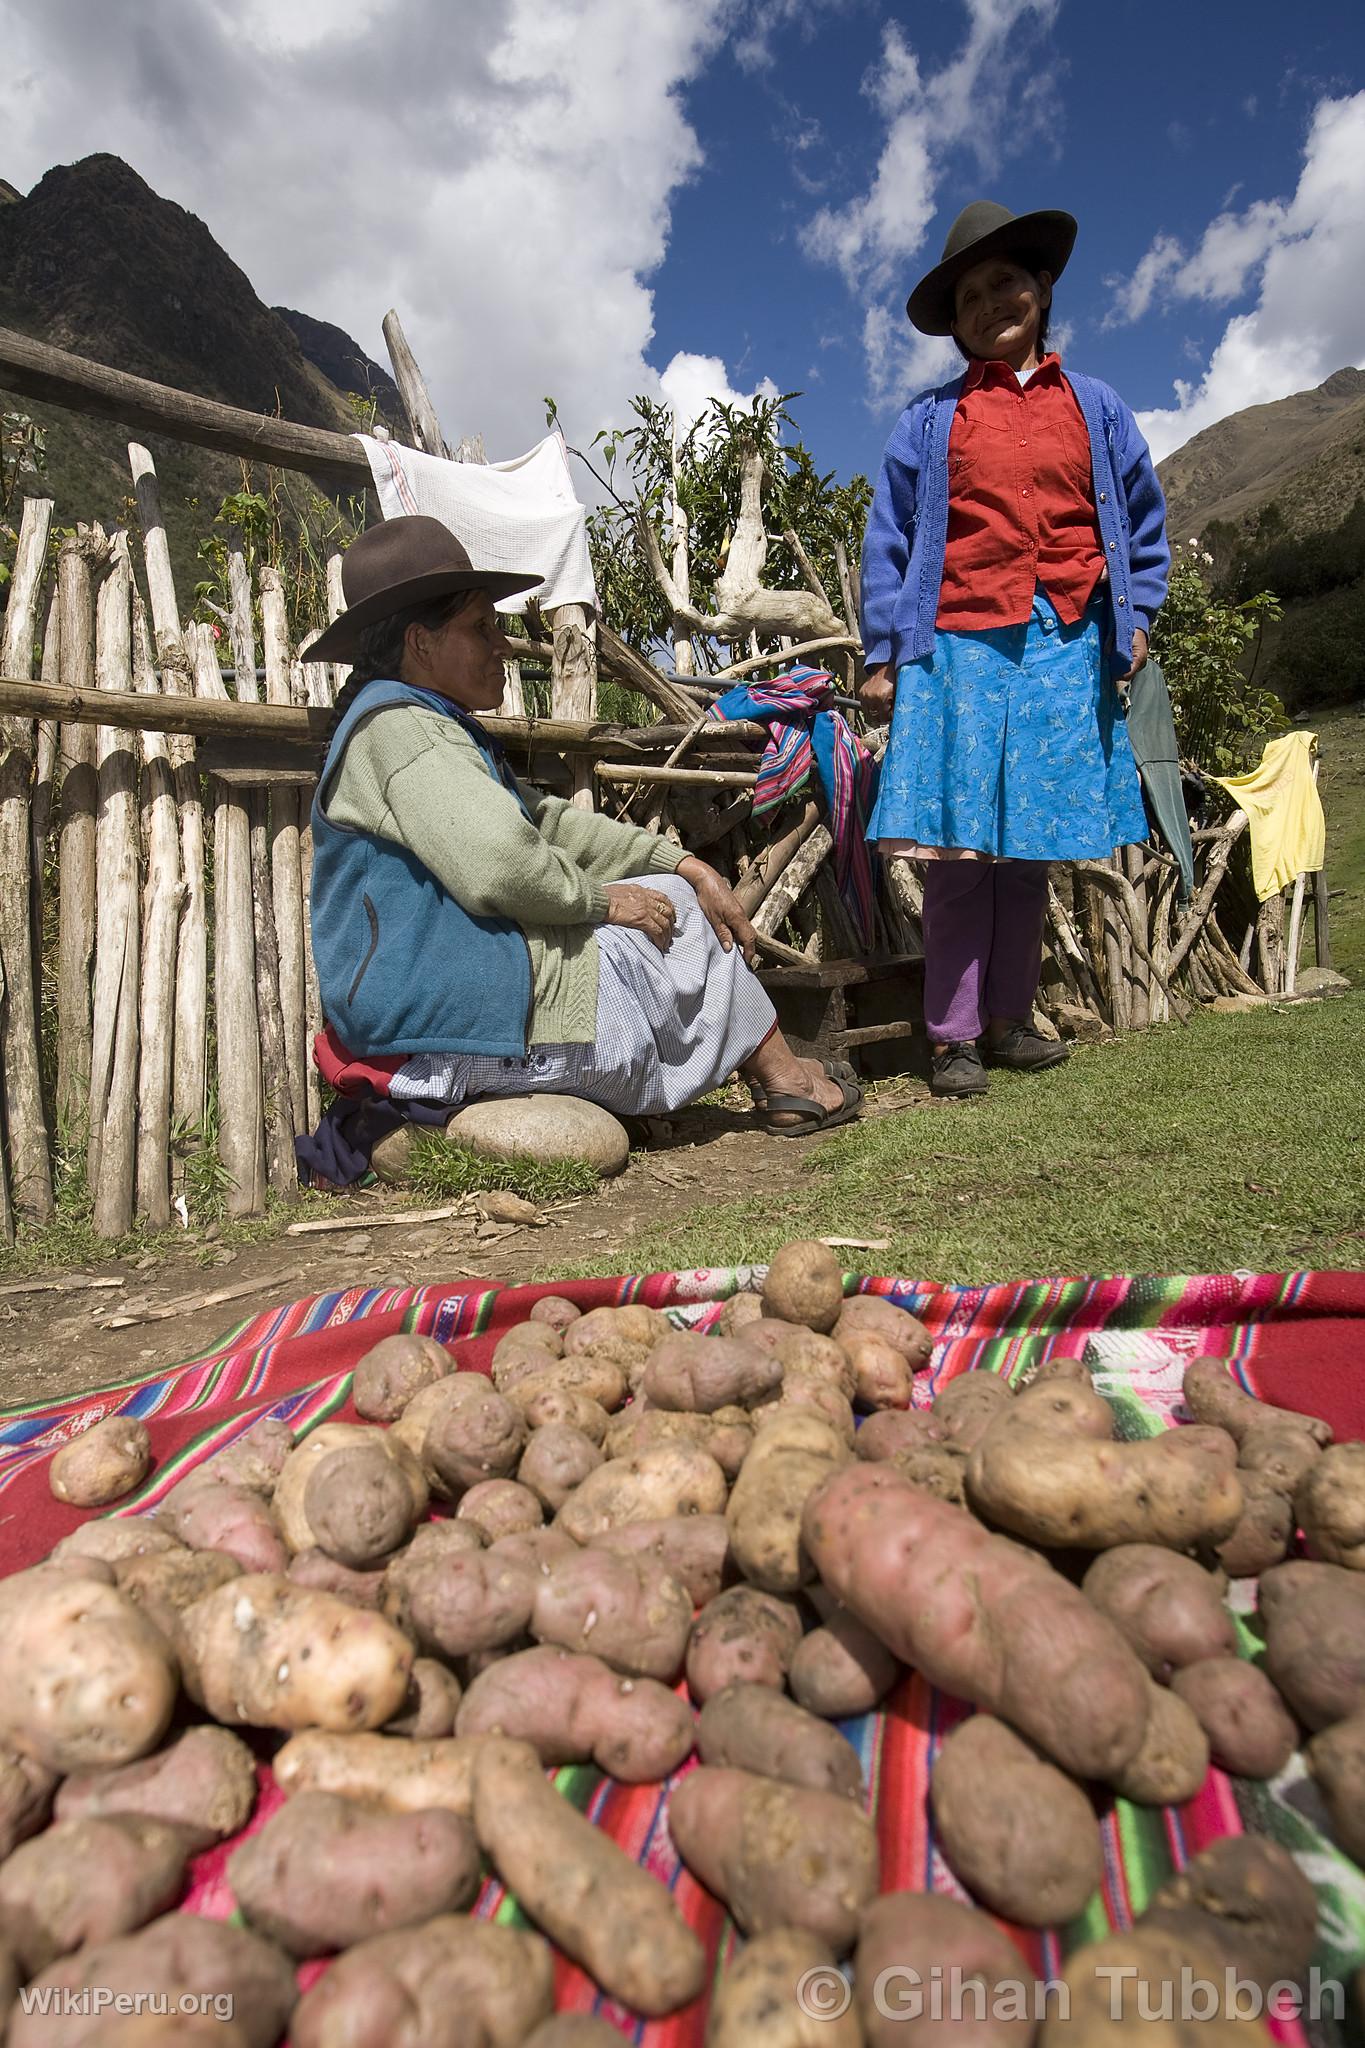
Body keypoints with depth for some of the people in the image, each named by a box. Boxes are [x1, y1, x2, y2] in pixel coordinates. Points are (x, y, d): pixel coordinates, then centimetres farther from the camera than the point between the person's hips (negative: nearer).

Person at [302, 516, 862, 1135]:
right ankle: (782, 1079, 22)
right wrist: (603, 899, -9)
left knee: (670, 891, 15)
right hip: (436, 1010, -11)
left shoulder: (435, 724, 21)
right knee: (674, 915, 3)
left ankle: (778, 1076, 15)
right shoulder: (399, 726, -15)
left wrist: (682, 863, 8)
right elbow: (500, 866, -28)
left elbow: (548, 822, 17)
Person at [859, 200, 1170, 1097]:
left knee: (1032, 847, 4)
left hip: (1066, 647, 3)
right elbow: (889, 540, 8)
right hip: (958, 643, -2)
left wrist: (1136, 614, 7)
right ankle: (953, 1037, -1)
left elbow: (1145, 522, 21)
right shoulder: (931, 419, 11)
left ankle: (1008, 1021, 14)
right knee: (958, 847, -7)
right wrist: (882, 652, 0)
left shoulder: (1095, 406, 17)